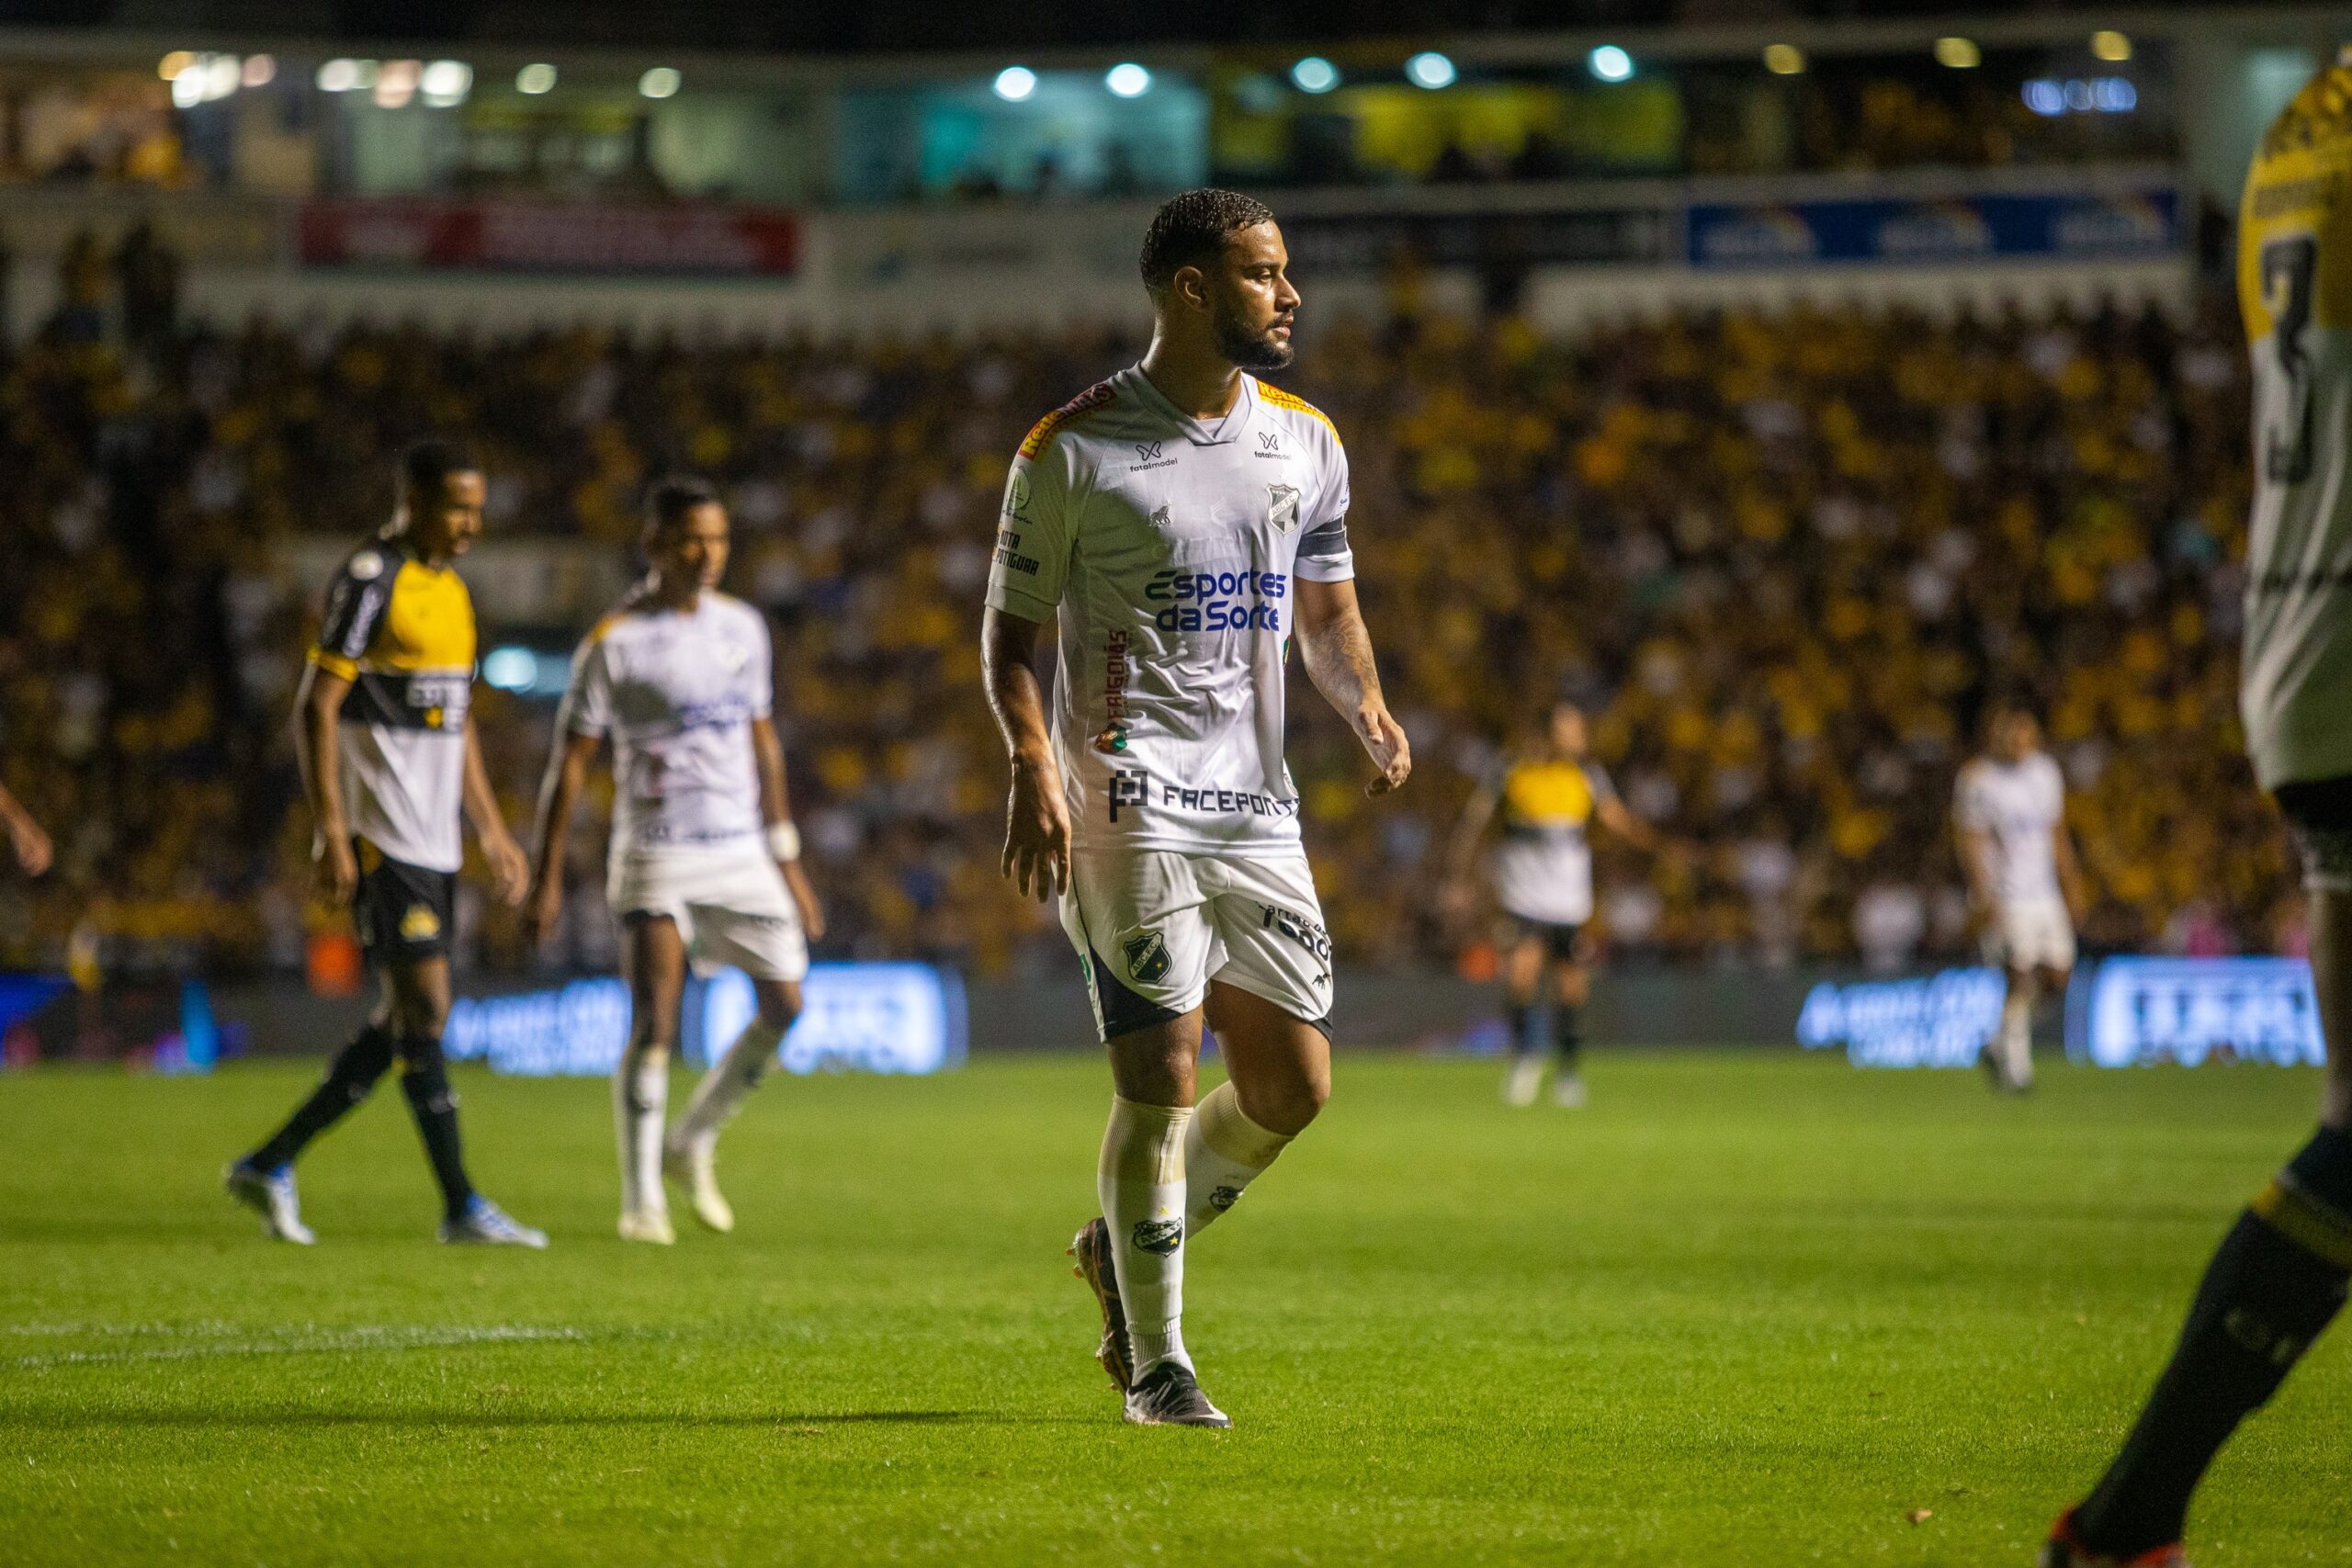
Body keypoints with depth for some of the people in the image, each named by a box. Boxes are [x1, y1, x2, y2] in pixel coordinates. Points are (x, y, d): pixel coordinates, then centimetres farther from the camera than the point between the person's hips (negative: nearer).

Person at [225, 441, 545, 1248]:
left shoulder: (451, 590, 16)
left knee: (402, 1023, 8)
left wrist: (492, 830, 21)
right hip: (381, 838, -9)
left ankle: (269, 1165, 16)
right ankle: (461, 1206, -7)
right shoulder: (370, 580, -10)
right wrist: (331, 833, -19)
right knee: (424, 1006, -9)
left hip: (434, 839, 9)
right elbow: (315, 709, -14)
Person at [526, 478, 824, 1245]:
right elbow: (571, 760, -6)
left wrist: (786, 857, 17)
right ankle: (642, 1201, -7)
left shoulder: (742, 627, 9)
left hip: (741, 852, 6)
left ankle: (693, 1142, 21)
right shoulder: (616, 643, -8)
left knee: (785, 1005, 2)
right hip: (657, 857, -5)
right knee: (653, 1023, -13)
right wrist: (548, 876, -9)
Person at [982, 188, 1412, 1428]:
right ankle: (1156, 1364, 3)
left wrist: (1367, 709, 0)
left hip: (1256, 803, 6)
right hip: (1130, 802, -6)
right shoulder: (1073, 450, -5)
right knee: (1161, 1079, -10)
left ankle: (1122, 1251, 28)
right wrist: (1033, 767, -15)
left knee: (1293, 1085, 3)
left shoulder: (1305, 443, 11)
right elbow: (1009, 631, 0)